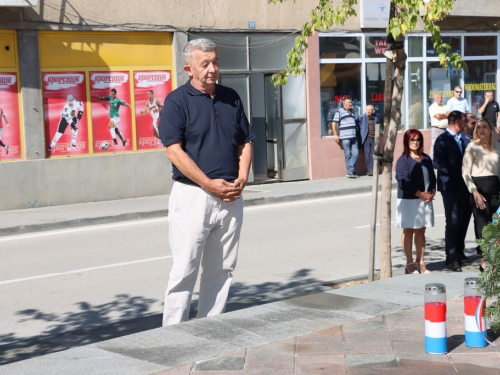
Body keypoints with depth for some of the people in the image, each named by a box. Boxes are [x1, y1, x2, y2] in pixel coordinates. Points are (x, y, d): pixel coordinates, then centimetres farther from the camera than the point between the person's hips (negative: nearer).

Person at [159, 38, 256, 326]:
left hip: (231, 197, 6)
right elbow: (174, 151, -12)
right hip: (193, 195, -5)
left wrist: (242, 179, -2)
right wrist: (210, 184, -16)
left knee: (222, 270, 10)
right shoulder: (178, 101, -5)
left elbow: (245, 143, 15)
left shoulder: (231, 98, 12)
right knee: (185, 270, -4)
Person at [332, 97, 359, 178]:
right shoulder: (339, 112, -1)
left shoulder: (352, 112, 19)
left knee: (355, 153, 0)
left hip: (353, 137, 6)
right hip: (345, 137, -6)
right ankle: (350, 172, 3)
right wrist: (335, 135, -10)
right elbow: (334, 124, -4)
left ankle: (350, 171, 7)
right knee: (348, 155, -2)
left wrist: (356, 134, 23)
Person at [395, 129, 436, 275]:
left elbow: (432, 177, 16)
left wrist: (432, 192, -3)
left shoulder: (426, 159, 13)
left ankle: (420, 263, 17)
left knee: (421, 231, 10)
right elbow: (403, 181, -14)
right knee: (408, 231, 0)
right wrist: (420, 194, -15)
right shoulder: (403, 160, -7)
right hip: (408, 200, -6)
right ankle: (410, 264, 6)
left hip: (425, 199, 6)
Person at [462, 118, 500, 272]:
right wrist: (474, 192, -13)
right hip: (479, 186, -4)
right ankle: (484, 261, 4)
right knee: (482, 224, -2)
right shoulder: (473, 147, -3)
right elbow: (465, 172, -6)